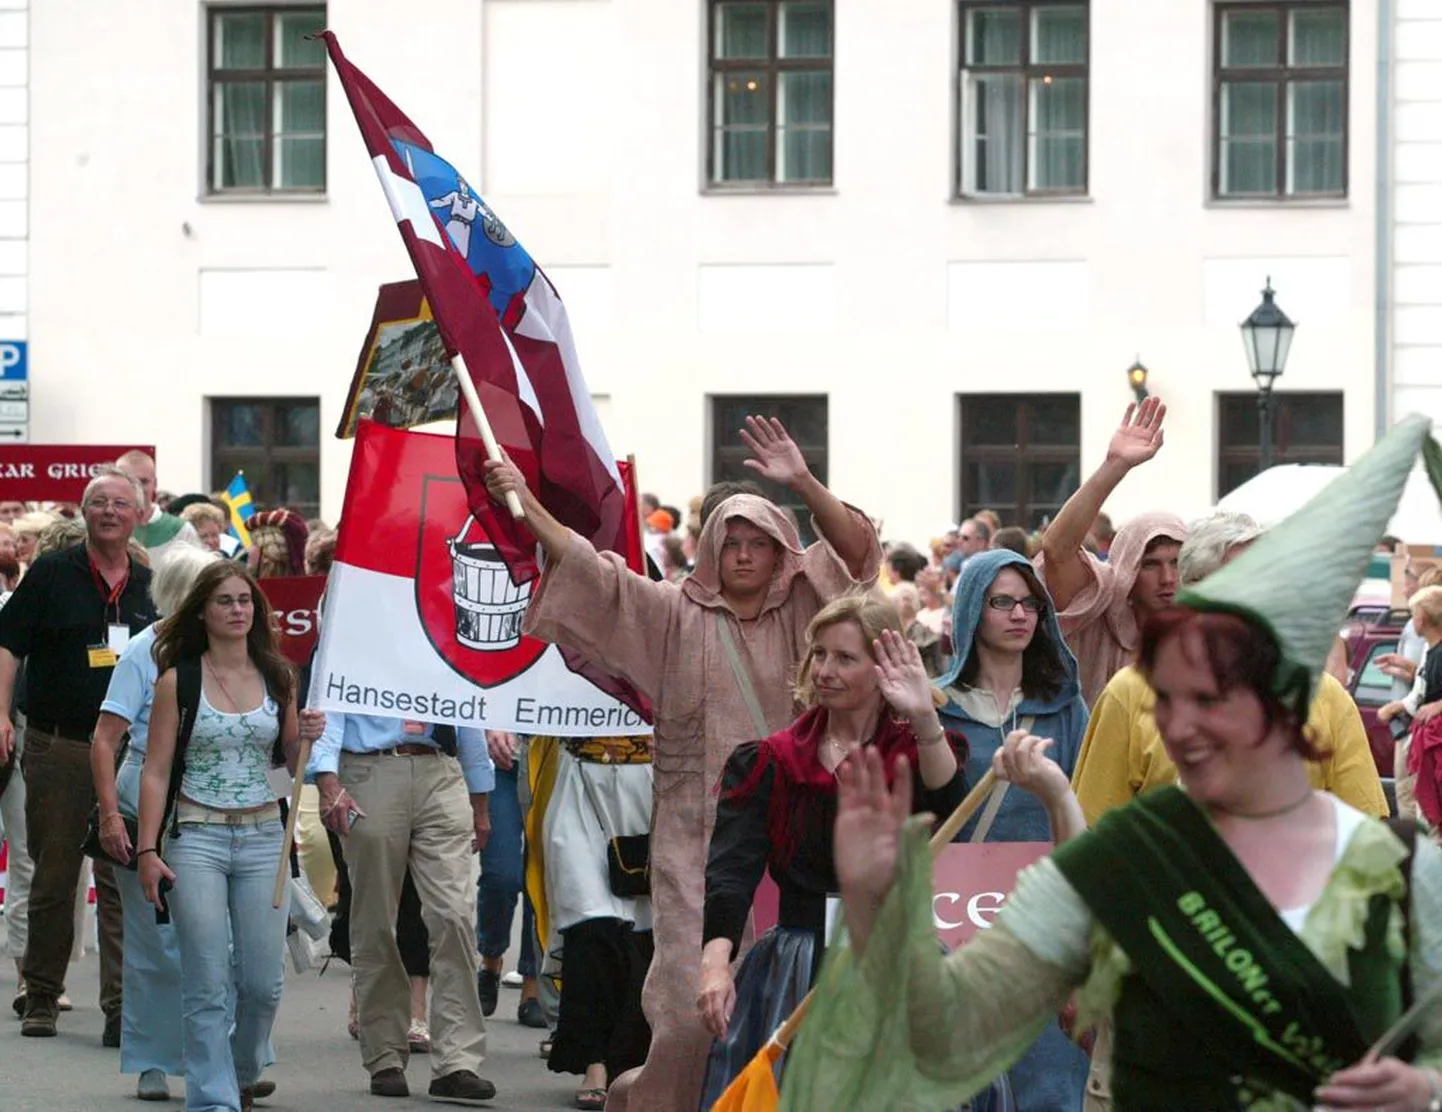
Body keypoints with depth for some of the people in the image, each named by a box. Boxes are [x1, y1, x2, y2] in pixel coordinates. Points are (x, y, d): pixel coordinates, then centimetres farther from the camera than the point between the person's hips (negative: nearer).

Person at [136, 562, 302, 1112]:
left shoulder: (276, 676, 8)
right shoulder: (177, 681, -1)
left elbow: (292, 759, 16)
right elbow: (155, 771, -1)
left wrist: (306, 737, -7)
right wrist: (147, 849, -8)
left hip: (263, 837, 3)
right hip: (197, 837, -3)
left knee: (263, 982, 2)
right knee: (207, 985, -7)